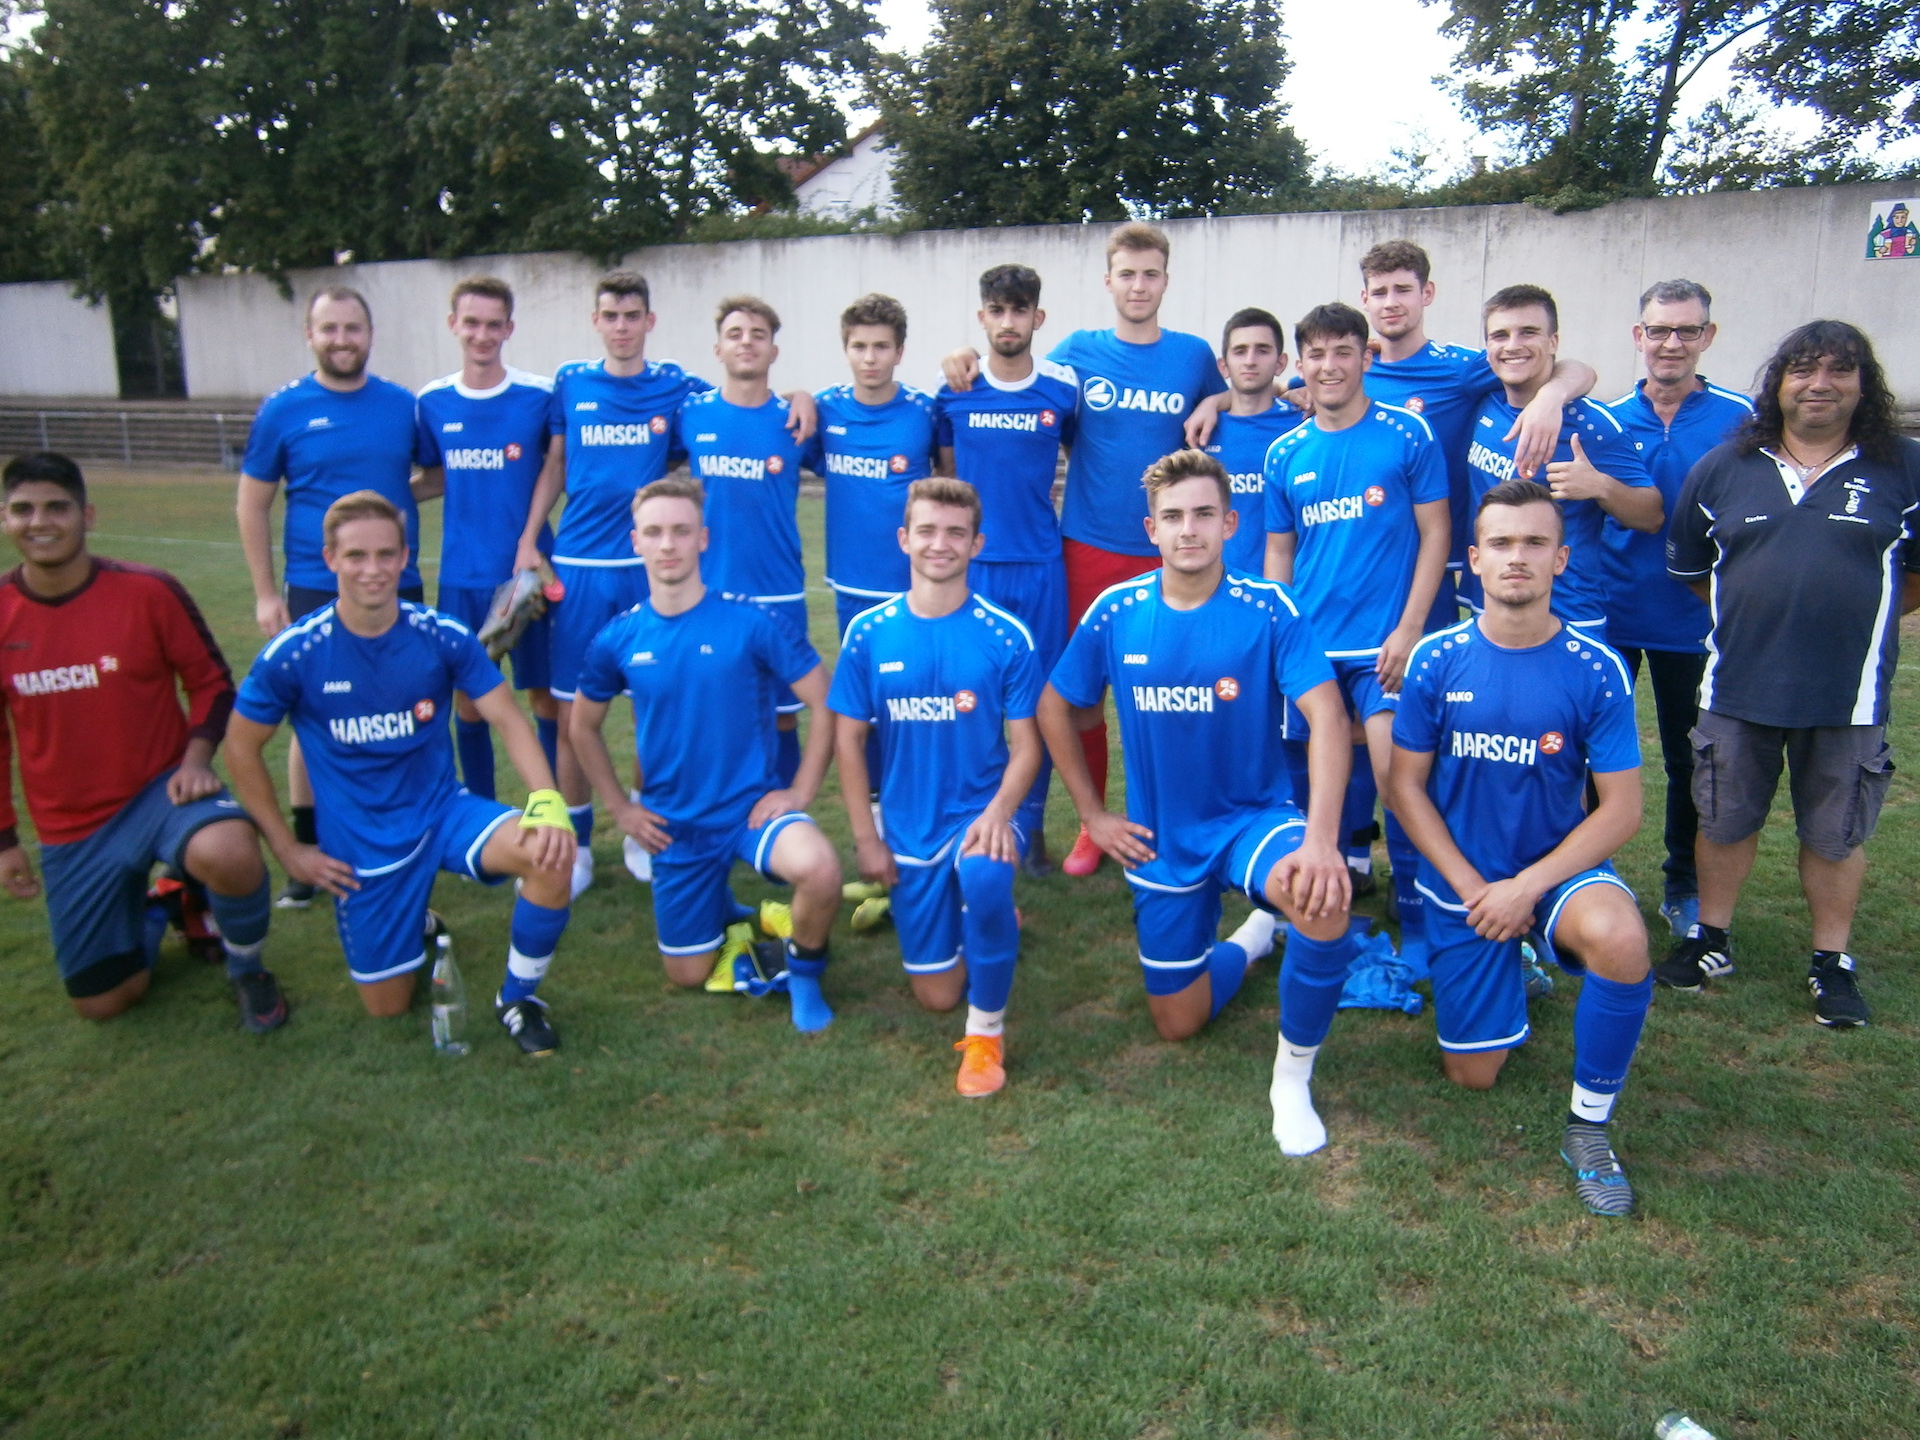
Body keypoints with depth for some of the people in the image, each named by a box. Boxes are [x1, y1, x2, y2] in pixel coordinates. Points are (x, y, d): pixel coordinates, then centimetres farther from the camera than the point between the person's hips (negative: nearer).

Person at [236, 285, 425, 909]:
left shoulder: (403, 405, 3)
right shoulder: (283, 409, -2)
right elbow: (253, 503, 3)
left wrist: (404, 494, -6)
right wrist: (265, 593, -1)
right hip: (315, 593, -2)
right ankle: (306, 854, 19)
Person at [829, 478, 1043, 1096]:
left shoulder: (1007, 637, -8)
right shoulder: (868, 634, -4)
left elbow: (1025, 746, -6)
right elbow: (849, 740, 2)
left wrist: (998, 812, -24)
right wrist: (866, 838, -3)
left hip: (982, 812, -2)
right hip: (909, 829, 3)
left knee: (983, 876, -39)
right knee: (936, 994, 7)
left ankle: (987, 1030, -14)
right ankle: (990, 917, 41)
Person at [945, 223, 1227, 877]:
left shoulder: (1193, 355, 5)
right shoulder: (1078, 351, 5)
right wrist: (968, 359, 1)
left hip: (1162, 551, 0)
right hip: (1087, 546, 0)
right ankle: (1092, 824, 20)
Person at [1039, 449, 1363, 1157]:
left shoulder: (1269, 609, -16)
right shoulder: (1116, 613, -9)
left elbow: (1327, 716, -26)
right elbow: (1054, 707, 5)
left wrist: (1321, 840, -39)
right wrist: (1092, 814, 2)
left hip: (1254, 817, -3)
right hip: (1161, 838, 3)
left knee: (1323, 902, -37)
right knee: (1177, 1022, 11)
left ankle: (1293, 1076, -11)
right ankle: (1250, 939, 44)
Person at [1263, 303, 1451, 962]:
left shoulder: (1407, 434, -1)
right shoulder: (1285, 454, 8)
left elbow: (1435, 533, -2)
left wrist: (1410, 627, -9)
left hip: (1383, 641, -3)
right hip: (1309, 642, 4)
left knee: (1395, 776, -8)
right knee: (1320, 780, 9)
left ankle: (1417, 922, 6)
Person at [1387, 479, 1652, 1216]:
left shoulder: (1596, 671, -12)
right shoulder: (1437, 660, -10)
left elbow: (1621, 808, -10)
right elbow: (1405, 786, -5)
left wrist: (1528, 887, -20)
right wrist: (1473, 889, -13)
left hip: (1560, 866, -1)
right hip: (1462, 879, 1)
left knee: (1620, 940, -37)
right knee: (1473, 1075, 7)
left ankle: (1589, 1124, -12)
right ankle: (1509, 972, 41)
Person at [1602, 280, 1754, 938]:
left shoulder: (1738, 417, -3)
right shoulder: (1607, 420, 2)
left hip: (1694, 621, -1)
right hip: (1610, 614, 1)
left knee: (1690, 759, 11)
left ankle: (1685, 886, 28)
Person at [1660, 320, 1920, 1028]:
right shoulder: (1722, 467, 3)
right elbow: (1690, 570, 11)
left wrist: (1853, 616, 2)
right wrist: (1756, 613, 7)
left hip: (1847, 695, -1)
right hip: (1738, 686, 1)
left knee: (1836, 833, 11)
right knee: (1724, 820, 14)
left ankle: (1833, 962, 28)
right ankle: (1711, 939, 32)